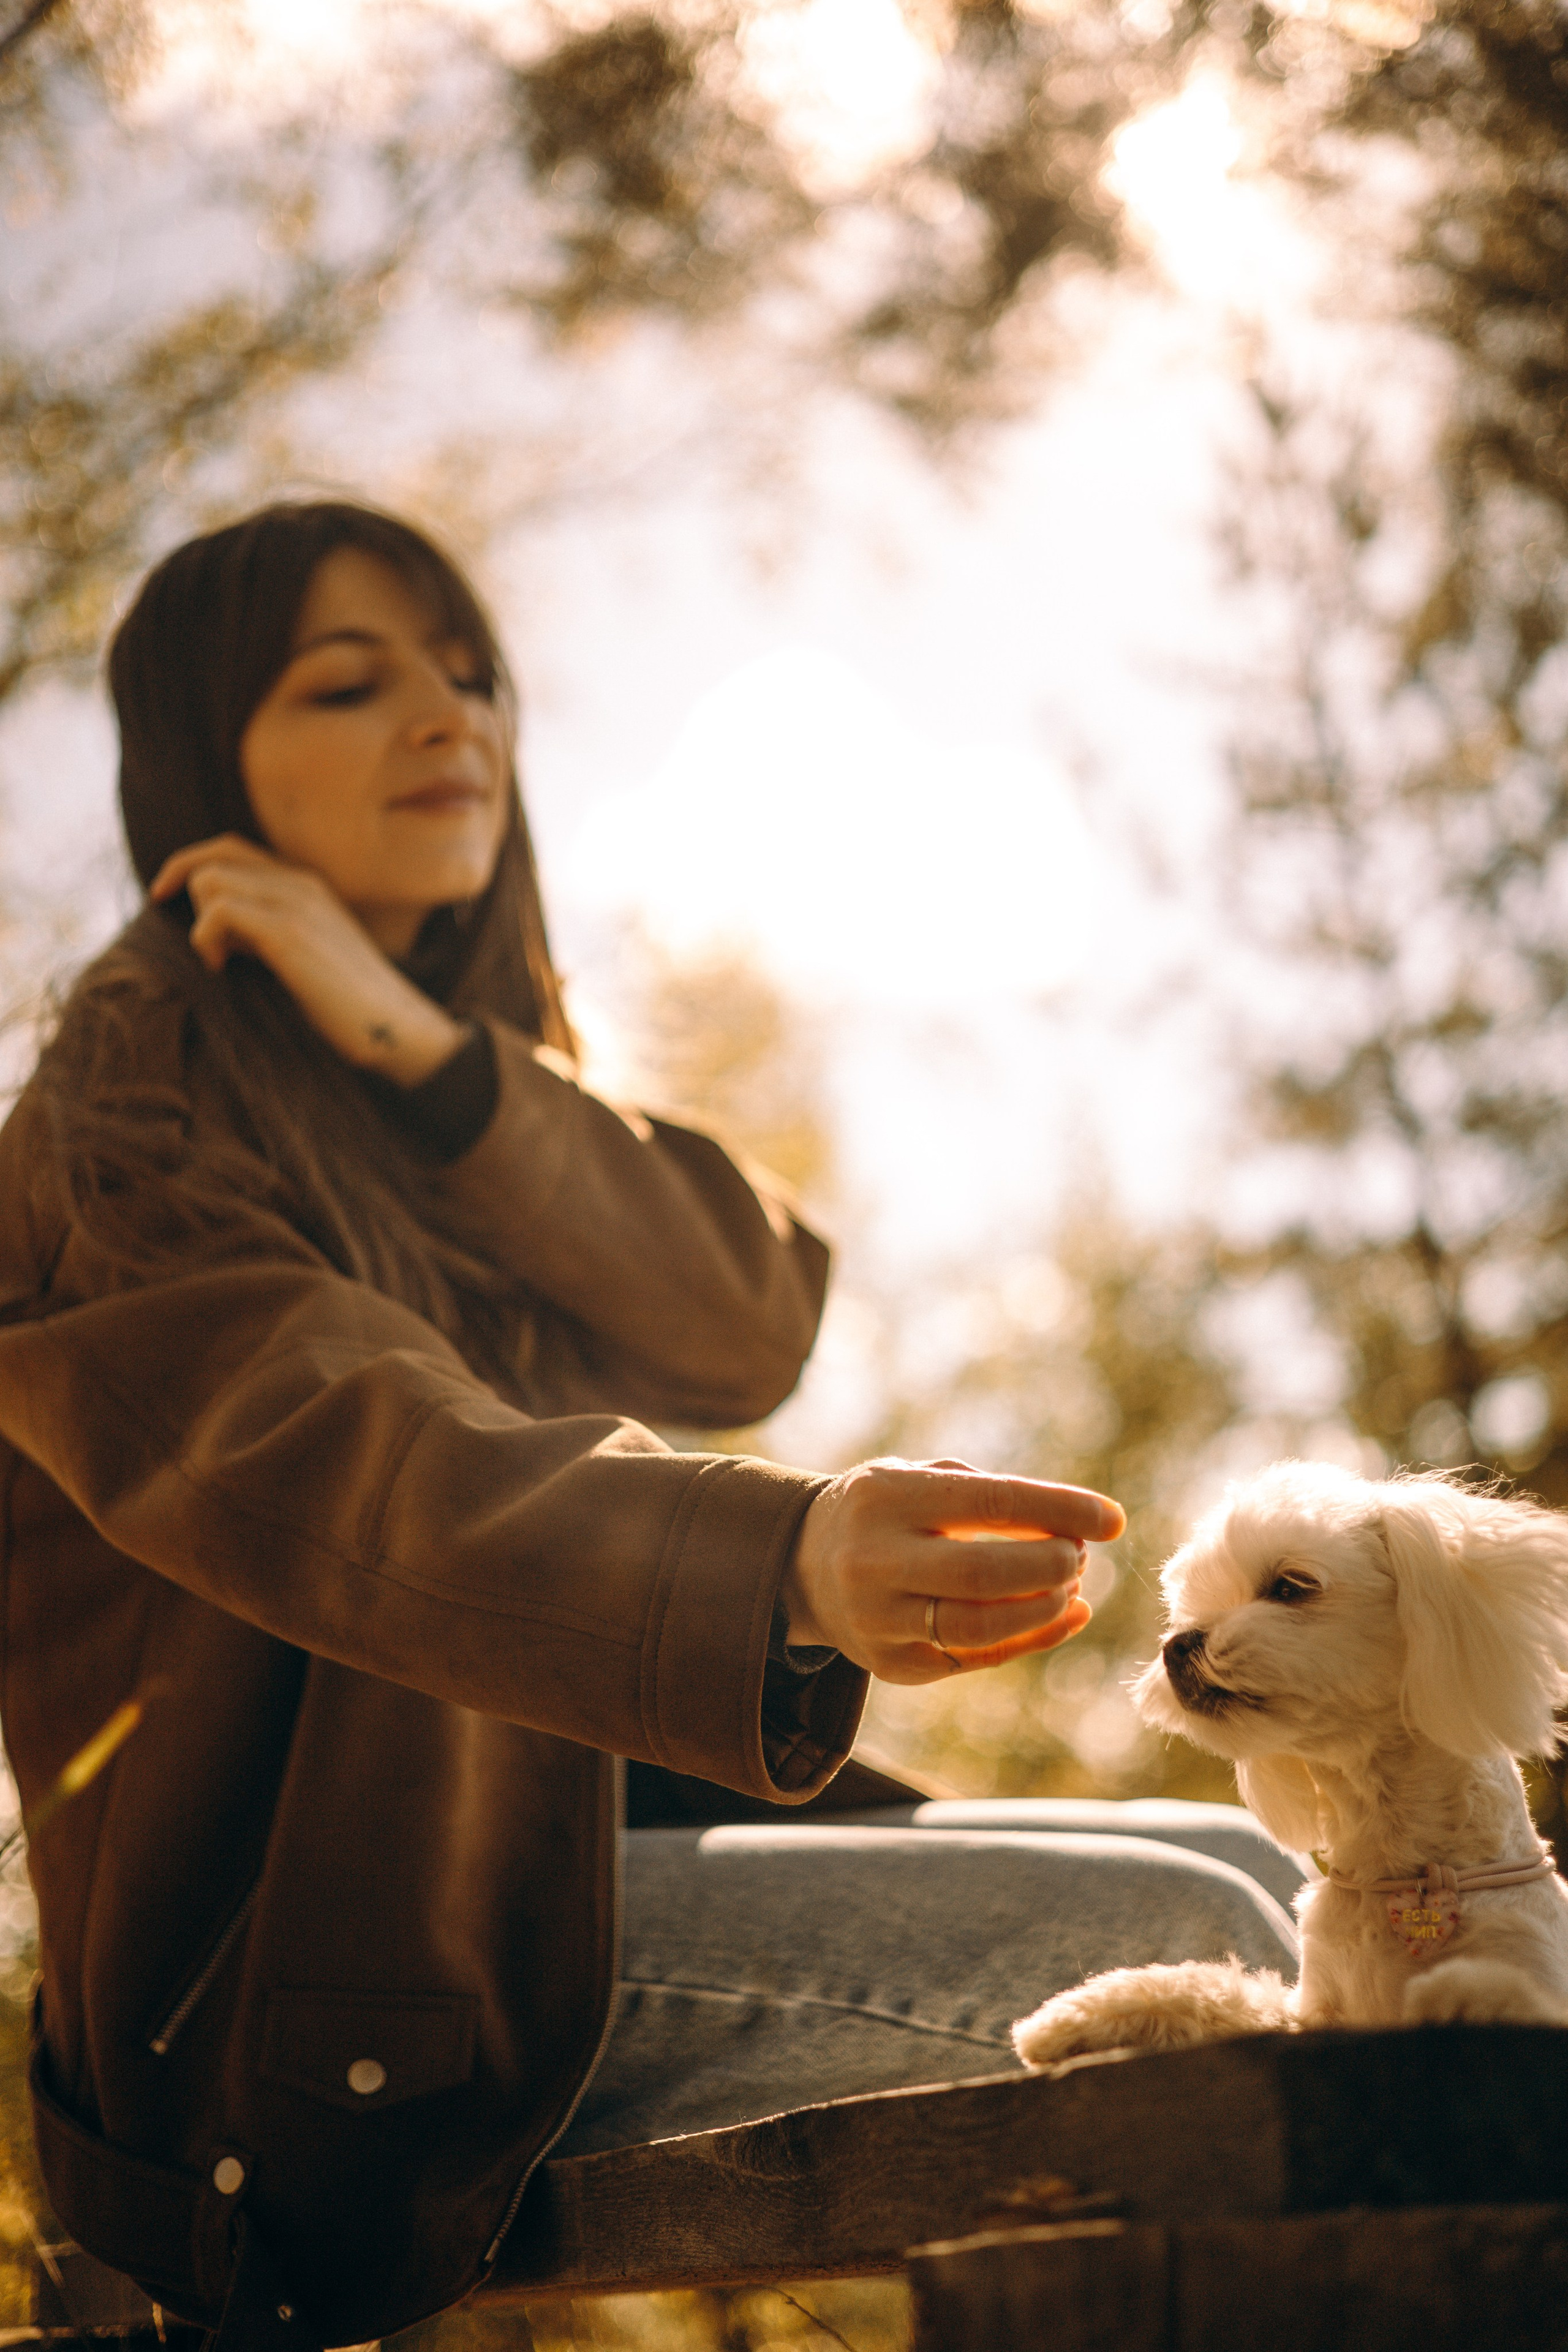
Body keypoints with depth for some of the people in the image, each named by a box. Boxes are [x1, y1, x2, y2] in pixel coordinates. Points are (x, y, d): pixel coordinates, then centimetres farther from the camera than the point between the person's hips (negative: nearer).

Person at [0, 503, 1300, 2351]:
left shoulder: (474, 1086, 18)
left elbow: (749, 1330, -1)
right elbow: (347, 1455, -30)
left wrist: (418, 1043, -14)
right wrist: (784, 1559, -49)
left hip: (568, 1834, 9)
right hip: (344, 1972, -8)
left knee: (1232, 1874, 4)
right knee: (1180, 1955, -18)